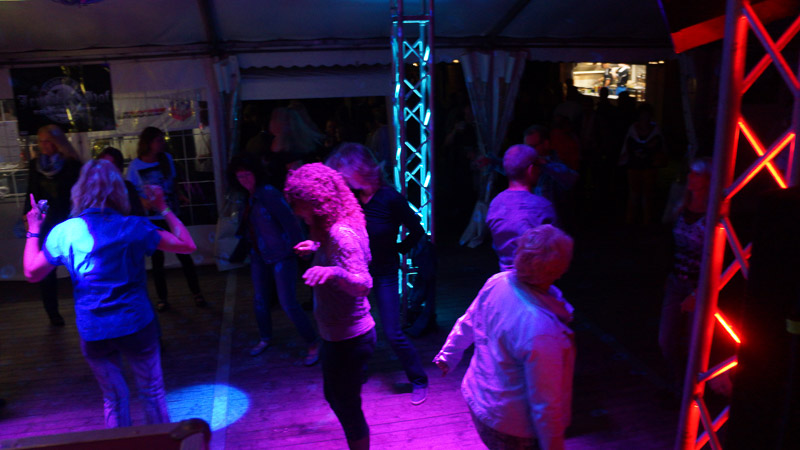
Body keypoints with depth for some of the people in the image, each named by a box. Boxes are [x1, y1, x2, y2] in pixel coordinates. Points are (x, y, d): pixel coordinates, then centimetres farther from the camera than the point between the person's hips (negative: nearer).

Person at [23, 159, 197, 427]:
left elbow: (31, 273, 9)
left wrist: (34, 231, 21)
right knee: (152, 392, 15)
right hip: (136, 326, -2)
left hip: (92, 333, 2)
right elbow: (187, 245, -4)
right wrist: (164, 209, 5)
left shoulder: (64, 232, -6)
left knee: (114, 398, 19)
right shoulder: (133, 227, -11)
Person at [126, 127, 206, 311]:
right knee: (157, 258, 8)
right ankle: (162, 298, 21)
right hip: (152, 219, -2)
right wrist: (147, 203, -20)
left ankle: (196, 293, 14)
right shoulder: (135, 165, -9)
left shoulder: (166, 158, -1)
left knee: (184, 254, 3)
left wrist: (176, 202, 2)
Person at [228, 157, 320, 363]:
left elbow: (289, 221, -22)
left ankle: (313, 345, 6)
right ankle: (265, 339, 39)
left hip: (281, 256, -7)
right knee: (260, 300, 17)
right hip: (259, 257, 8)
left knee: (288, 303, -7)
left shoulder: (269, 193, -17)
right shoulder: (247, 198, 6)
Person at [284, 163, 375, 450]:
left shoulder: (341, 233, -27)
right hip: (338, 336, 10)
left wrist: (333, 272, -54)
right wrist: (317, 247, 15)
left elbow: (363, 283, -37)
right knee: (334, 397, 26)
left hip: (347, 339, -10)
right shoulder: (334, 229, 2)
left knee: (347, 407, 8)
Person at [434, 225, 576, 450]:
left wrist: (448, 355, 19)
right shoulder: (542, 332, -38)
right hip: (512, 431, -6)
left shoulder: (498, 282, -16)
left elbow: (466, 324, 2)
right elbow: (546, 404, -27)